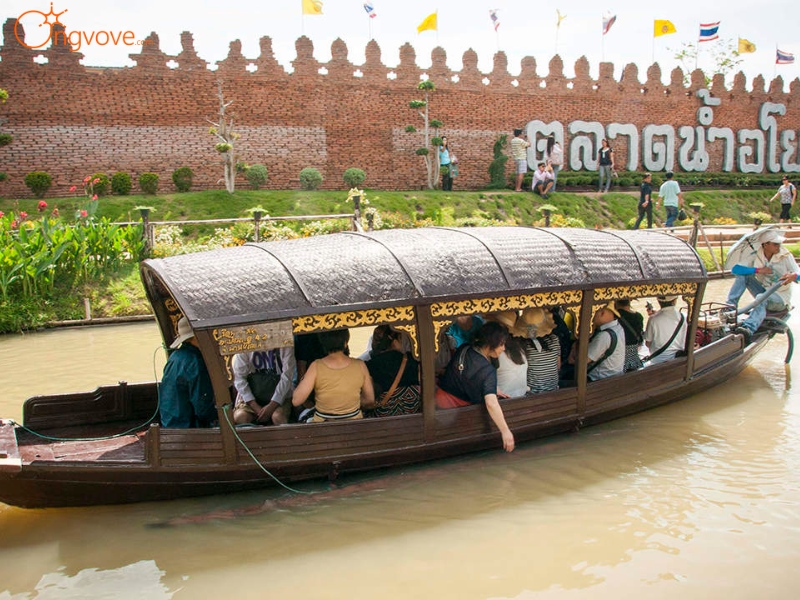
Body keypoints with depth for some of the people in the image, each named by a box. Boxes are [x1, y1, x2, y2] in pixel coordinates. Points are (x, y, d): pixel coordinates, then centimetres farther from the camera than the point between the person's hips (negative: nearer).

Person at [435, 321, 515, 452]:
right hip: (457, 406, -8)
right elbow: (491, 403, -36)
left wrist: (492, 390, 11)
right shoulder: (488, 371, -27)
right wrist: (505, 431, -33)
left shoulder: (464, 349, -5)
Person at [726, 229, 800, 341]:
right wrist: (757, 270, -24)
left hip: (780, 297, -4)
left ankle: (748, 328, -65)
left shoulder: (785, 255, -6)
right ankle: (730, 306, -27)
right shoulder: (756, 256, -3)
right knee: (743, 275, -16)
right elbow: (735, 269, -14)